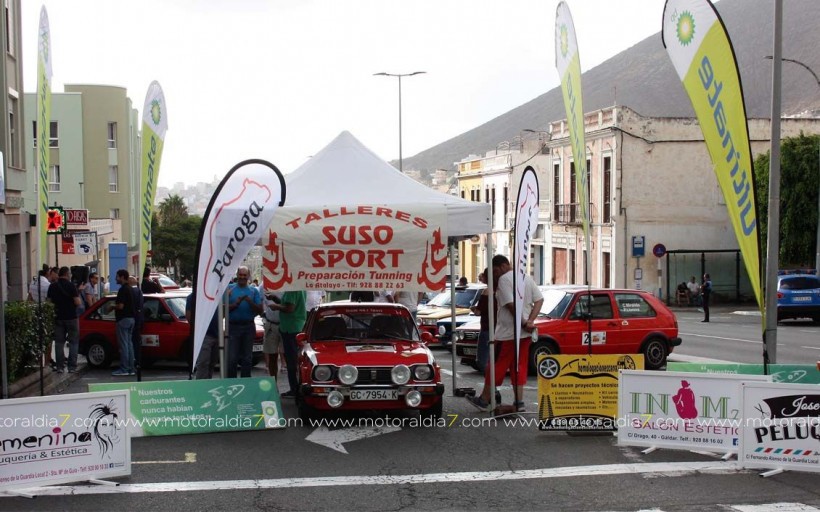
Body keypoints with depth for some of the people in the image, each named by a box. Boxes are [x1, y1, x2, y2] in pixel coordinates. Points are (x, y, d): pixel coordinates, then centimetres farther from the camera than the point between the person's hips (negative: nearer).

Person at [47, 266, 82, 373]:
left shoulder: (52, 286, 3)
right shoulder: (71, 286, -10)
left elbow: (49, 301, 9)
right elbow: (77, 302, -15)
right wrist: (78, 295, 6)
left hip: (58, 317, 4)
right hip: (71, 317, -4)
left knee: (59, 342, 9)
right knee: (73, 342, 4)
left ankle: (60, 367, 6)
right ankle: (72, 367, 0)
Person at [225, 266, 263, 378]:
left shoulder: (254, 291, 9)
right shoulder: (229, 289, 5)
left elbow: (260, 310, 2)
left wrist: (250, 302, -14)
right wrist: (236, 304, -17)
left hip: (249, 327, 2)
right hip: (233, 326, -2)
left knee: (247, 359, 6)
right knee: (232, 359, -6)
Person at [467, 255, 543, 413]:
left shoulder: (504, 279, -12)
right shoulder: (527, 278, 13)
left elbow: (510, 305, -21)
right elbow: (539, 299, 8)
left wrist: (523, 323, -14)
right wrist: (530, 321, -2)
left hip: (507, 333, -8)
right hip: (525, 334, 8)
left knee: (497, 365, 1)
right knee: (519, 366, 10)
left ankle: (484, 399, 10)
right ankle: (519, 401, 8)